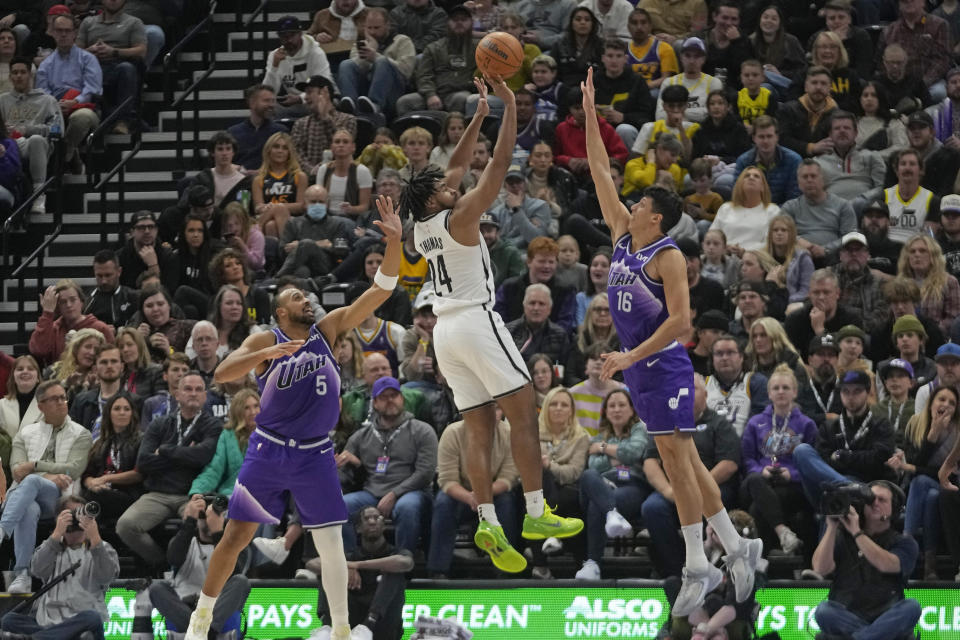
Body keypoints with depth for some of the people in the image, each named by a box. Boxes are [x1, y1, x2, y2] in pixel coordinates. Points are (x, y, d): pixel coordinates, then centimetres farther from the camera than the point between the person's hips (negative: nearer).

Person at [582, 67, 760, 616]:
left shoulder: (668, 256, -13)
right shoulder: (623, 236, 9)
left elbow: (680, 319, -21)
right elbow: (601, 172, 12)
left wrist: (632, 357, -24)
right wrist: (590, 114, 8)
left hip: (664, 364, -8)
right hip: (638, 365, 8)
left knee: (676, 457, -9)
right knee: (683, 459, 9)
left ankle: (698, 567, -8)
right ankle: (737, 548, 14)